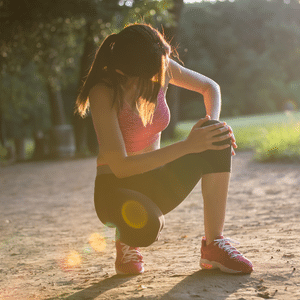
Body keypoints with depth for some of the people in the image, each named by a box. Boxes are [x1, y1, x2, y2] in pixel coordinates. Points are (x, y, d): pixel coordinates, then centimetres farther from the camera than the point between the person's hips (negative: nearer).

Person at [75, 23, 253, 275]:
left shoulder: (162, 70, -8)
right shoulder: (103, 92, -24)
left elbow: (211, 87, 11)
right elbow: (120, 167, -29)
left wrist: (214, 124, -11)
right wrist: (187, 146, -31)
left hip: (154, 183, 6)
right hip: (116, 188, -5)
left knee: (217, 141, -19)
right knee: (146, 226, -41)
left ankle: (214, 246, -14)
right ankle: (127, 238, -1)